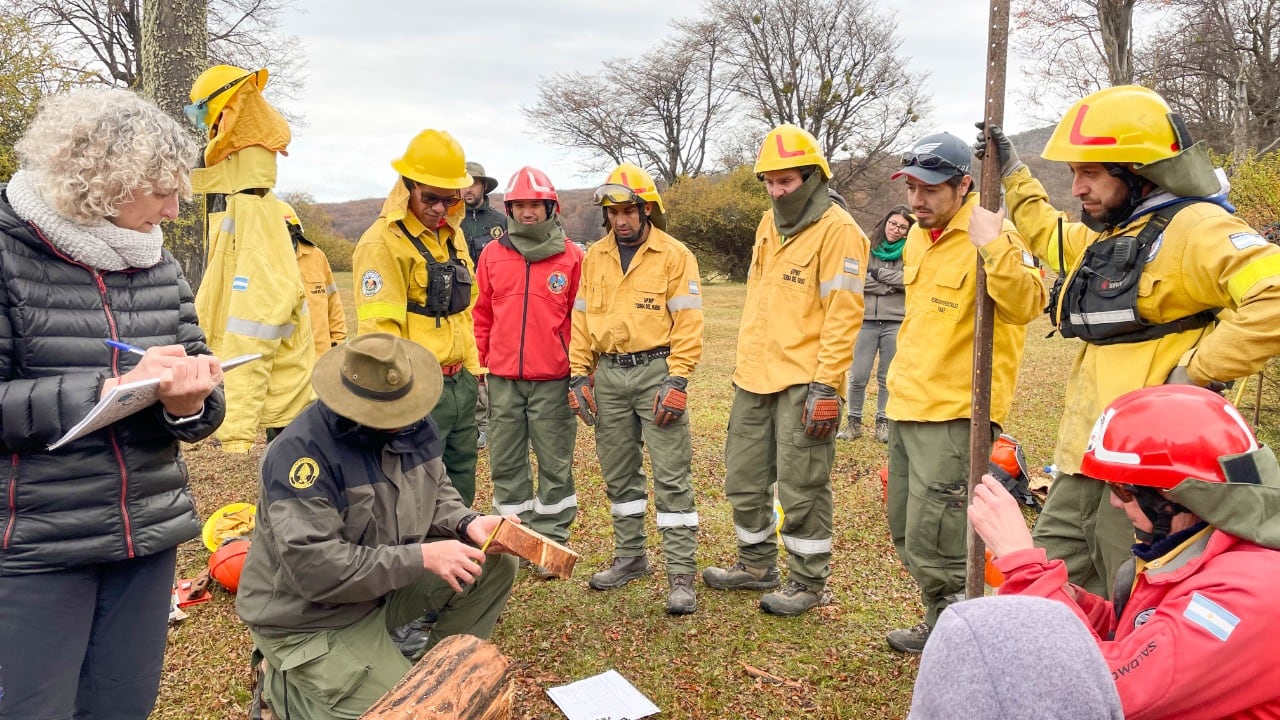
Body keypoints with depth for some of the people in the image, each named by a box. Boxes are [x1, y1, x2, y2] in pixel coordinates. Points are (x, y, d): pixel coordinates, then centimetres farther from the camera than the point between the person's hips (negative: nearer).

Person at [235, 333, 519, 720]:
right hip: (311, 619, -7)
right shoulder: (301, 450, -28)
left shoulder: (414, 424, -5)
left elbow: (434, 492, 10)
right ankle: (284, 683, 10)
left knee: (496, 564, -3)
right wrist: (422, 557, -31)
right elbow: (317, 568, -32)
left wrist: (467, 523, -13)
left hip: (391, 581, 7)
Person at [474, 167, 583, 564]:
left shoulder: (571, 256, 0)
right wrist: (479, 361, 8)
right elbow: (482, 315, 12)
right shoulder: (492, 255, 6)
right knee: (505, 463, 10)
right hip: (503, 379, 3)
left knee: (555, 463, 5)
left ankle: (551, 541, 19)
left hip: (553, 381, -3)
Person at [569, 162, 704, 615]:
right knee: (618, 473, 14)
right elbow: (581, 319, 12)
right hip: (608, 375, 5)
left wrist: (677, 381, -15)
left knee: (671, 475, -5)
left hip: (655, 371, -5)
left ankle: (681, 575, 1)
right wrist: (578, 376, 5)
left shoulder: (675, 256, -3)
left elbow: (688, 323, -8)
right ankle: (630, 559, 29)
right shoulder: (594, 257, 11)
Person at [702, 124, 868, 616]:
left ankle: (809, 582, 17)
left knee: (801, 489, 0)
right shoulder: (768, 224, 14)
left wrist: (826, 387, -19)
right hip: (754, 378, 8)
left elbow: (843, 316, -16)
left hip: (803, 385, -8)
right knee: (744, 481, 16)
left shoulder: (837, 230, -10)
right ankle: (757, 566, 34)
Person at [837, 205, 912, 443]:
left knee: (888, 377, 10)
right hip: (866, 319, 0)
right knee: (858, 376, 2)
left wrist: (879, 273, -10)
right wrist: (891, 285, -11)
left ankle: (883, 422, 23)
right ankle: (854, 422, 17)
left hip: (896, 322, 0)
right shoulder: (867, 247, 2)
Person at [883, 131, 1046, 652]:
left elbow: (1026, 306, -31)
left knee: (934, 549, -6)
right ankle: (939, 628, 39)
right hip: (905, 405, 9)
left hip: (953, 414, -9)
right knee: (906, 535, 20)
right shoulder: (918, 236, 11)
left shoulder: (990, 238, -15)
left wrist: (994, 247, -40)